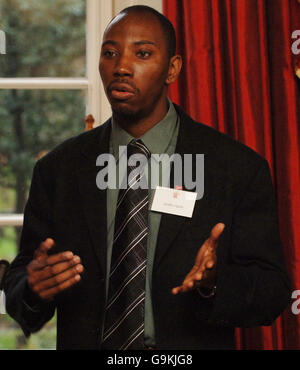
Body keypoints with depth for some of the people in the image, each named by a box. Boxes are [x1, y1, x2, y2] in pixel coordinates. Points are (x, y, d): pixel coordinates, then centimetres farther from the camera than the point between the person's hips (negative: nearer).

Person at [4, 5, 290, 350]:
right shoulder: (56, 170, -3)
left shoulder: (240, 167, -9)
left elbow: (272, 293, -11)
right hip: (86, 344, 2)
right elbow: (16, 284, -1)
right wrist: (34, 291, -23)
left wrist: (214, 282, -29)